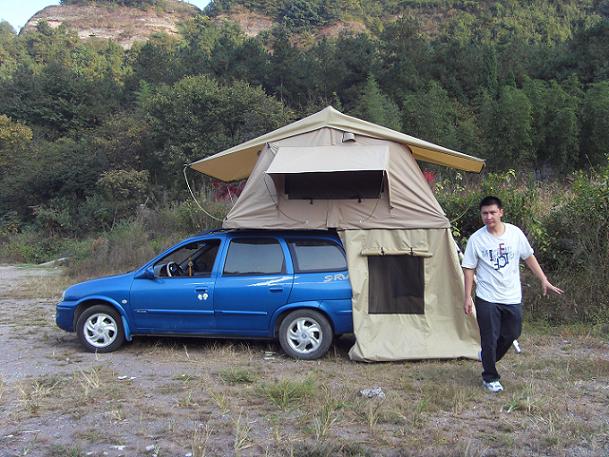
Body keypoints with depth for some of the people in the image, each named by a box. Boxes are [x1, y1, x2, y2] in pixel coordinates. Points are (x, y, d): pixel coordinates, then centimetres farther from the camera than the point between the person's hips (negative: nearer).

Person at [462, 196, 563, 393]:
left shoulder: (515, 233, -3)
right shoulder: (476, 239, -9)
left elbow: (529, 257, 9)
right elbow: (469, 269, -4)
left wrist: (544, 280, 8)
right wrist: (468, 297, -7)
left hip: (512, 297, 3)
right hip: (487, 299, -3)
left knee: (511, 334, 12)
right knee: (489, 338, 1)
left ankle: (487, 357, 39)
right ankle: (490, 378, 17)